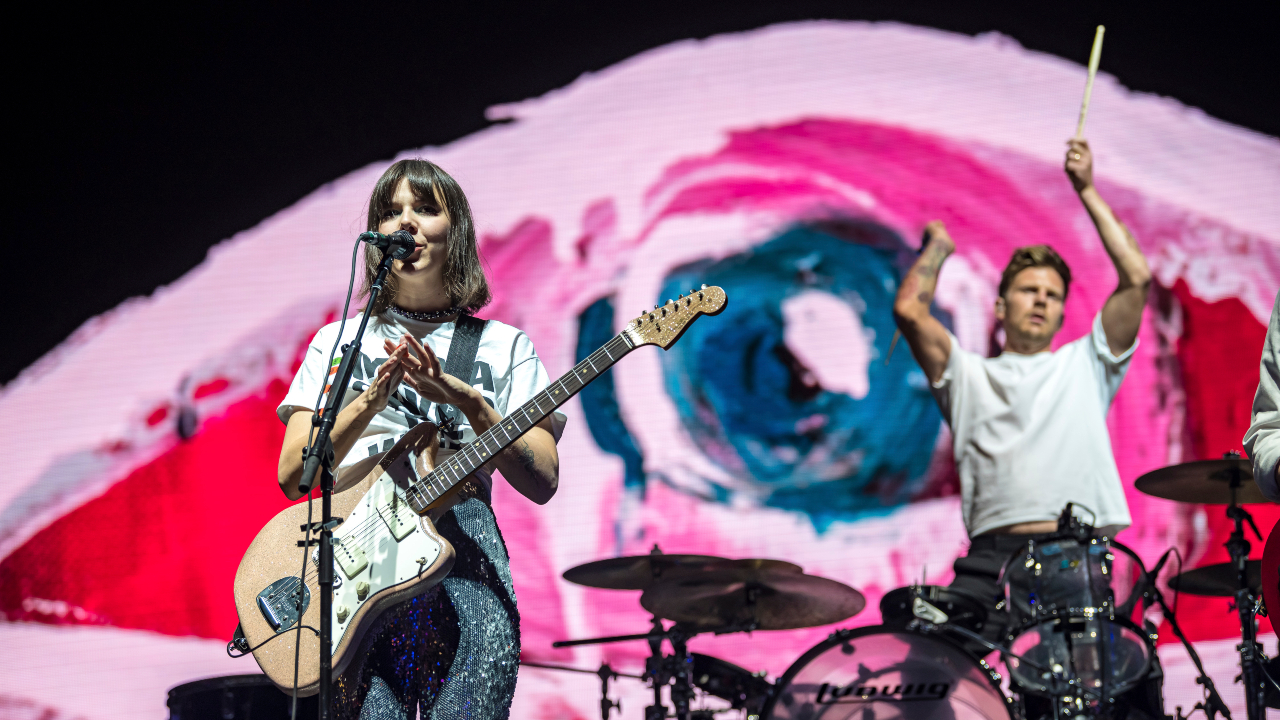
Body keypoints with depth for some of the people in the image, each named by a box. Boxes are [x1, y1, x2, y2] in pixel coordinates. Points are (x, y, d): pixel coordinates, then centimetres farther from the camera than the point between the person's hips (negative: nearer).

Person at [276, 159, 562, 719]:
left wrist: (465, 400, -9)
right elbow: (292, 475, 6)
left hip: (466, 552, 0)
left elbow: (542, 482, 4)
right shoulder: (338, 342, 18)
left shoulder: (503, 347, 16)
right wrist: (372, 401, -9)